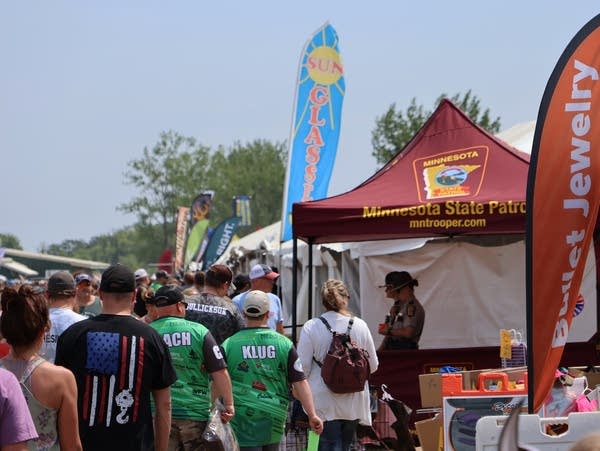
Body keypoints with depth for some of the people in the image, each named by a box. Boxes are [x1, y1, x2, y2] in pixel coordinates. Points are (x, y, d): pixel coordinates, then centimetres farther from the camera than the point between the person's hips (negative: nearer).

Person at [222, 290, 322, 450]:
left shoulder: (229, 344, -2)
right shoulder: (284, 344, 0)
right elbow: (300, 383, -2)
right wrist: (312, 415, 0)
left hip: (242, 418, -2)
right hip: (274, 419, 2)